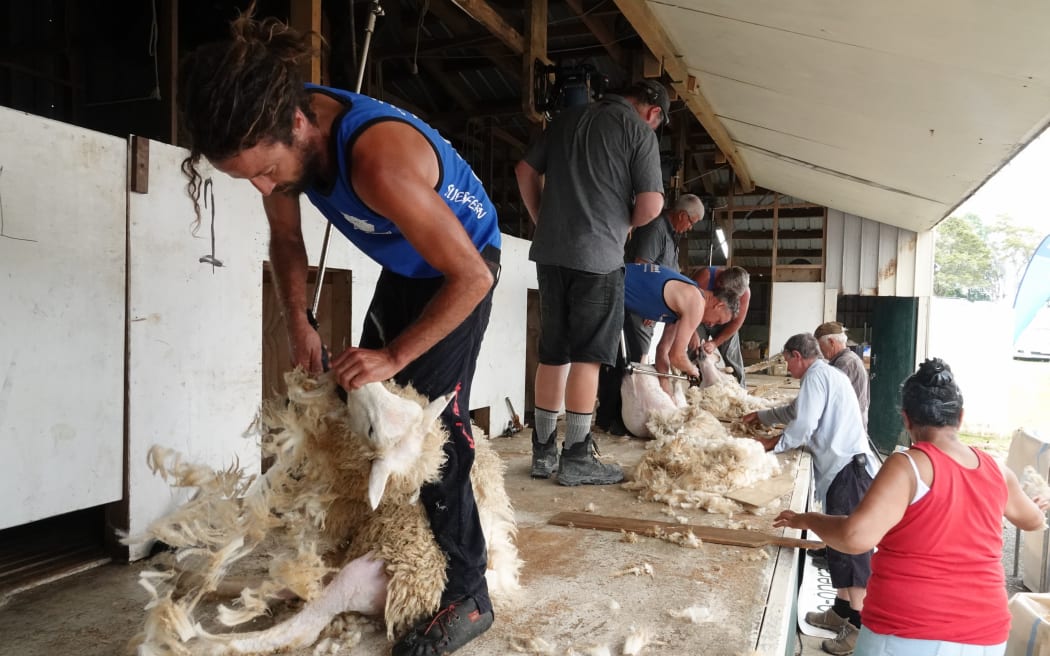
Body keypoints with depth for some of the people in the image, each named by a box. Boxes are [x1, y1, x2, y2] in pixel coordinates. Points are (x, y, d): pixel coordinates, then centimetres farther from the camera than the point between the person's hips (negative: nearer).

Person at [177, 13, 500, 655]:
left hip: (462, 267, -8)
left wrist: (394, 354, -26)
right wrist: (298, 320, -8)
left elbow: (471, 277, -32)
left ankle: (467, 598, -2)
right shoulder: (279, 130, -15)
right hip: (405, 265, 8)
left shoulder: (379, 158, -39)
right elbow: (287, 239, 3)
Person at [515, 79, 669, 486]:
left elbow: (525, 171, 18)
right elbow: (651, 204, -8)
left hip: (551, 252, 6)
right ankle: (577, 457, 3)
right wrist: (626, 224, 11)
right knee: (586, 358, -1)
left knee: (553, 354, 11)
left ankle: (543, 453, 17)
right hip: (598, 256, -6)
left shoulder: (567, 118, 16)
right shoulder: (639, 130, -1)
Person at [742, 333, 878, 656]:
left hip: (848, 469, -10)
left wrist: (774, 444, -2)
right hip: (845, 468, 10)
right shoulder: (828, 374, 22)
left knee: (849, 544, -10)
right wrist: (761, 416, 39)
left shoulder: (816, 375, -9)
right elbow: (796, 409, 35)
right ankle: (844, 608, 21)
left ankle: (859, 623, -8)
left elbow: (803, 425, -16)